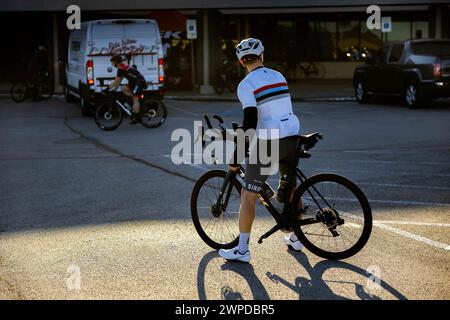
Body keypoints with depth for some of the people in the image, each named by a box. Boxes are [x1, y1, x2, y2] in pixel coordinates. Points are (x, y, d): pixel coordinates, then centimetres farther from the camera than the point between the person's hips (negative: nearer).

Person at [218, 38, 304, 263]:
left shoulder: (246, 85, -8)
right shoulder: (278, 76, 13)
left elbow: (250, 122, -17)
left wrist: (236, 156, -13)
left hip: (268, 143, -7)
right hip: (292, 136, 7)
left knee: (248, 195, -1)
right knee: (291, 186, 23)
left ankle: (242, 250, -1)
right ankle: (295, 237, 34)